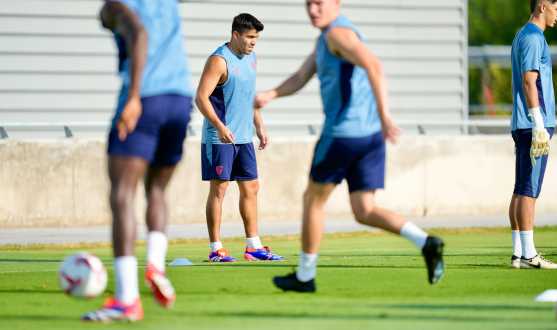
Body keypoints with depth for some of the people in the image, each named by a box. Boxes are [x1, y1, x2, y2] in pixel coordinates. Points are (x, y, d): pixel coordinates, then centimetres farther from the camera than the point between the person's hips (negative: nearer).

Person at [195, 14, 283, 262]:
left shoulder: (250, 59, 12)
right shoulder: (219, 60, -13)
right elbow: (201, 97, -18)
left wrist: (259, 127, 18)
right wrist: (220, 127, -27)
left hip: (243, 137, 8)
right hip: (219, 137, -8)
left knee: (250, 188, 9)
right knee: (219, 188, -6)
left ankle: (253, 247, 15)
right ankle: (216, 249, -2)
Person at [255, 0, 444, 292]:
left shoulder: (338, 33, -11)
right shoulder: (325, 38, 22)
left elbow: (374, 67, -25)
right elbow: (301, 78, 21)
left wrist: (384, 114, -33)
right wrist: (269, 95, 4)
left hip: (343, 133, -9)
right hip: (370, 136, 9)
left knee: (313, 200, 9)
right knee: (364, 212, 6)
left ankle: (305, 276, 18)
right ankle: (426, 243, -14)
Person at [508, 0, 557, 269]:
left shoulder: (522, 37, 21)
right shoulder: (532, 37, -10)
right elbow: (529, 82, -17)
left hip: (522, 126, 10)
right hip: (534, 125, -10)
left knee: (521, 190, 7)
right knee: (529, 190, -10)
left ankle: (518, 253, 7)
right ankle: (528, 255, -11)